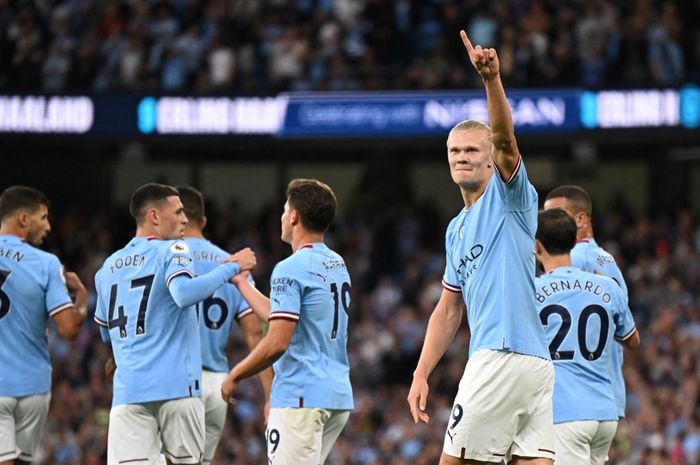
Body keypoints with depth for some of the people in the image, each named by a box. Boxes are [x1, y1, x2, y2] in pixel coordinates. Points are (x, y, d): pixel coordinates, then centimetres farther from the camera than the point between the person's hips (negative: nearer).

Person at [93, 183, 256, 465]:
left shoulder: (109, 267, 18)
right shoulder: (171, 251, 0)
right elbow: (184, 293, -20)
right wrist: (231, 267, -12)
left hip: (128, 389, 4)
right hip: (175, 385, -4)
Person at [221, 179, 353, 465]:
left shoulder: (290, 269, -13)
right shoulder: (338, 265, 15)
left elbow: (277, 343, -19)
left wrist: (235, 376, -6)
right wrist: (241, 282, 33)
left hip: (301, 398, -9)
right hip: (338, 396, 9)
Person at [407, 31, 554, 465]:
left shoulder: (509, 195, 2)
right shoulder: (458, 228, 25)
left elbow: (504, 139, -18)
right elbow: (449, 310, 26)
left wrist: (492, 78, -34)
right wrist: (422, 374, 18)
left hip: (505, 359, -8)